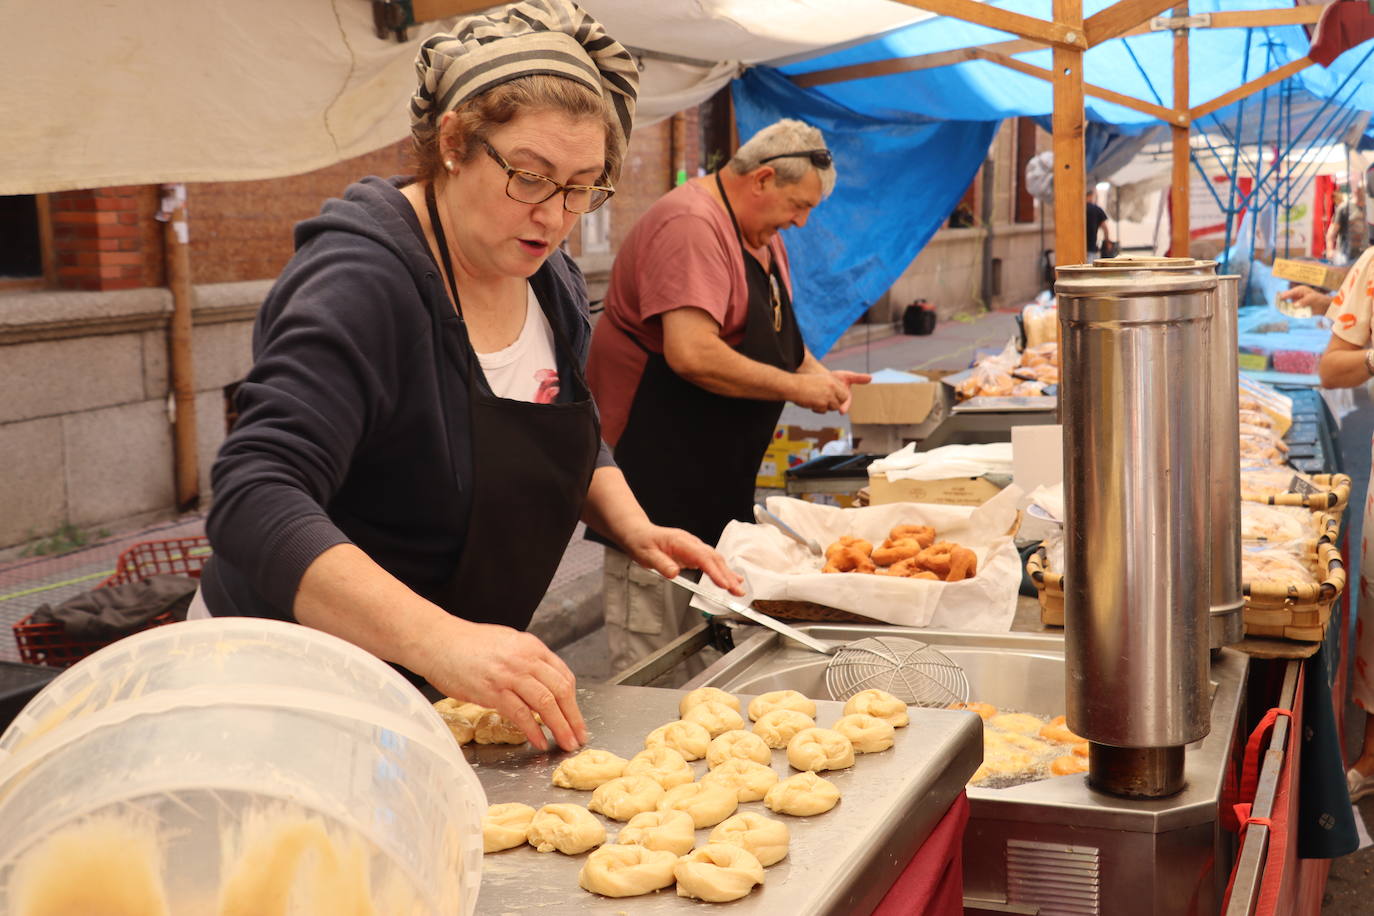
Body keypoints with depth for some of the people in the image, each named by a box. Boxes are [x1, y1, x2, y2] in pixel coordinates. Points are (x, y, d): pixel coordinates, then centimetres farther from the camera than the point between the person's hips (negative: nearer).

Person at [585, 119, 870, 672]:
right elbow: (691, 353, -30)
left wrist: (816, 372, 8)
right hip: (657, 467, -10)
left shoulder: (761, 233, 15)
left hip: (720, 472, 10)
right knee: (652, 665, -5)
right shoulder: (691, 224, -19)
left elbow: (772, 328, 29)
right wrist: (795, 387, -20)